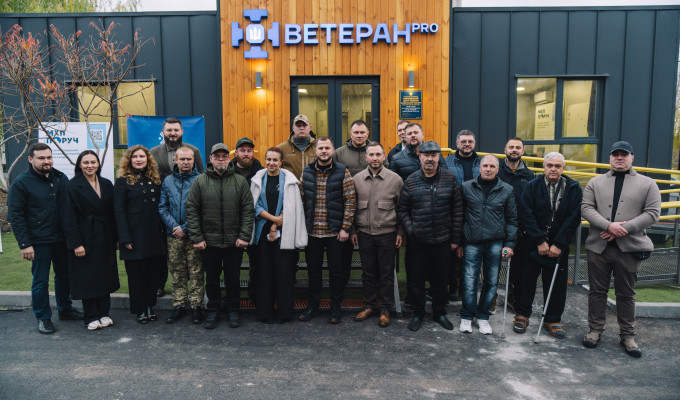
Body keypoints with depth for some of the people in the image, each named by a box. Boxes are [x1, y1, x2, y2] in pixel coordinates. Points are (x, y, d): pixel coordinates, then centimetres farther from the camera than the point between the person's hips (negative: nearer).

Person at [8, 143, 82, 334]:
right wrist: (25, 244, -14)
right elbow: (16, 216, -8)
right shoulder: (21, 183, -7)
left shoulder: (61, 178, 5)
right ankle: (43, 317, 19)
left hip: (62, 239, 5)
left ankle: (65, 309, 33)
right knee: (40, 281, 5)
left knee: (64, 276, 16)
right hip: (39, 243, -4)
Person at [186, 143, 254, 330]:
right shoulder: (200, 181, 1)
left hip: (234, 242, 0)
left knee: (233, 278, 11)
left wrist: (244, 236, -8)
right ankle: (213, 311, 29)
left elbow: (248, 210, -1)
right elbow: (191, 210, -1)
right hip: (209, 241, 0)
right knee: (211, 279, 12)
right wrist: (196, 237, -6)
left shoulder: (240, 181, 2)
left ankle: (233, 311, 27)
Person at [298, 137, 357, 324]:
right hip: (312, 231, 3)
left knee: (336, 271, 7)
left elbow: (350, 201, -6)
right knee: (313, 269, 13)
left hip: (334, 231, -3)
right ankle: (312, 306, 28)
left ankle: (335, 308, 22)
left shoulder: (342, 172, -4)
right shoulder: (307, 172, 6)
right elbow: (301, 200, 9)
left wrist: (345, 228, -10)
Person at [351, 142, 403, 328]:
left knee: (386, 273, 6)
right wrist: (353, 230, 7)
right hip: (364, 233, 2)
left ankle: (385, 309, 19)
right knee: (368, 271, 12)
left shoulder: (395, 179, -2)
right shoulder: (357, 179, 4)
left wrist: (400, 232, -1)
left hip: (387, 234, -2)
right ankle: (370, 305, 26)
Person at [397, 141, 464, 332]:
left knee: (440, 278, 13)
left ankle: (439, 312, 33)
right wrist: (410, 230, -7)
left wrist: (456, 237, 0)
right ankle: (418, 314, 27)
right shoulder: (411, 181, -1)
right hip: (418, 241, 0)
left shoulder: (449, 178, -1)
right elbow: (402, 209, 5)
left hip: (442, 240, 0)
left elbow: (457, 209, 1)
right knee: (416, 279, 8)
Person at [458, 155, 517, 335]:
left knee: (491, 281, 9)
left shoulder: (507, 190, 5)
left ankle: (483, 316, 25)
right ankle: (466, 317, 16)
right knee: (470, 281, -1)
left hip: (495, 243, 2)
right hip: (472, 243, -1)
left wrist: (510, 244, 1)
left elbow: (512, 219, 8)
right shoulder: (467, 187, 3)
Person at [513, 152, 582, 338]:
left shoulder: (573, 189, 0)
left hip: (559, 247, 1)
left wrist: (558, 244, -12)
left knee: (556, 284, 8)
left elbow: (574, 218, -5)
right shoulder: (532, 186, -2)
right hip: (532, 244, 0)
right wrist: (540, 241, -14)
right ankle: (522, 315, 23)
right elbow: (525, 214, -9)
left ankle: (553, 320, 24)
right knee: (526, 280, 6)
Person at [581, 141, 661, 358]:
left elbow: (652, 213, -3)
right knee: (597, 291, 9)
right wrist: (609, 225, -16)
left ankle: (627, 335, 22)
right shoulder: (596, 182, 9)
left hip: (630, 248, -1)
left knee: (626, 294, 10)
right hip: (598, 246, 1)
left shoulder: (647, 184, 6)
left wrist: (624, 229, -14)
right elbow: (586, 208, -1)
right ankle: (595, 330, 22)